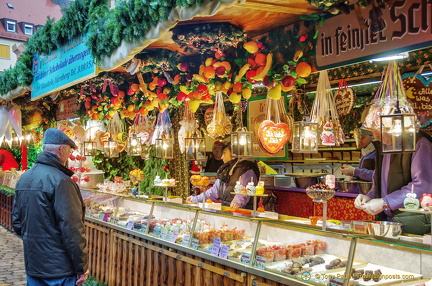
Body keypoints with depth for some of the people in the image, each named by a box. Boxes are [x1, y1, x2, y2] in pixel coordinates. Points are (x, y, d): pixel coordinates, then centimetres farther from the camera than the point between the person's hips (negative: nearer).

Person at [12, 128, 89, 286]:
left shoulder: (23, 178, 7)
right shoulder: (60, 181, -20)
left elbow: (16, 221, 15)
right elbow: (72, 229, -22)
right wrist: (81, 267, -15)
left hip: (32, 266, 8)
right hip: (59, 271, -8)